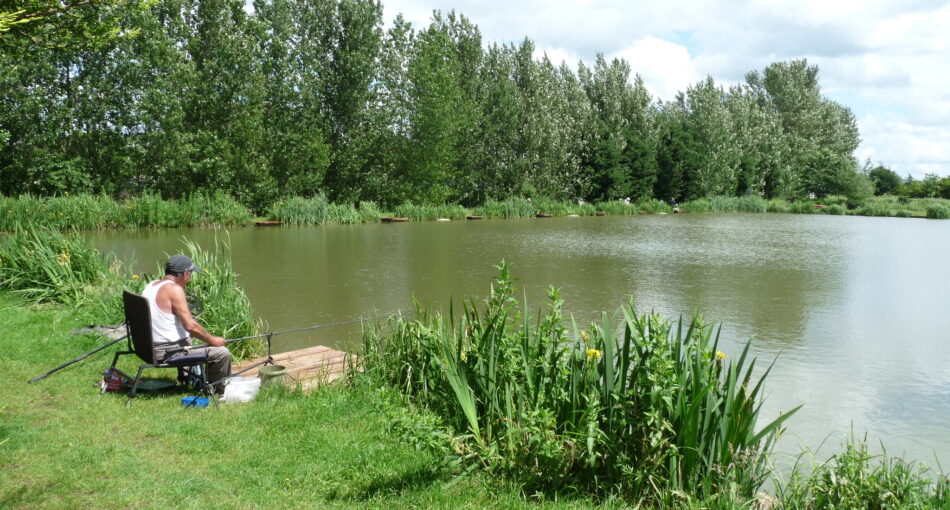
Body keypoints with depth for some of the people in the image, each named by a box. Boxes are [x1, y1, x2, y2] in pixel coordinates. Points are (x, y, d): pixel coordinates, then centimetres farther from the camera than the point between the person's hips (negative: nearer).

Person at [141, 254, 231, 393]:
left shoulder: (150, 286, 10)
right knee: (222, 353, -7)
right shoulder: (174, 289, -18)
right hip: (169, 352, -10)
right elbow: (190, 325, -22)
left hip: (150, 349, 10)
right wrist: (212, 340, -7)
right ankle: (219, 389, 14)